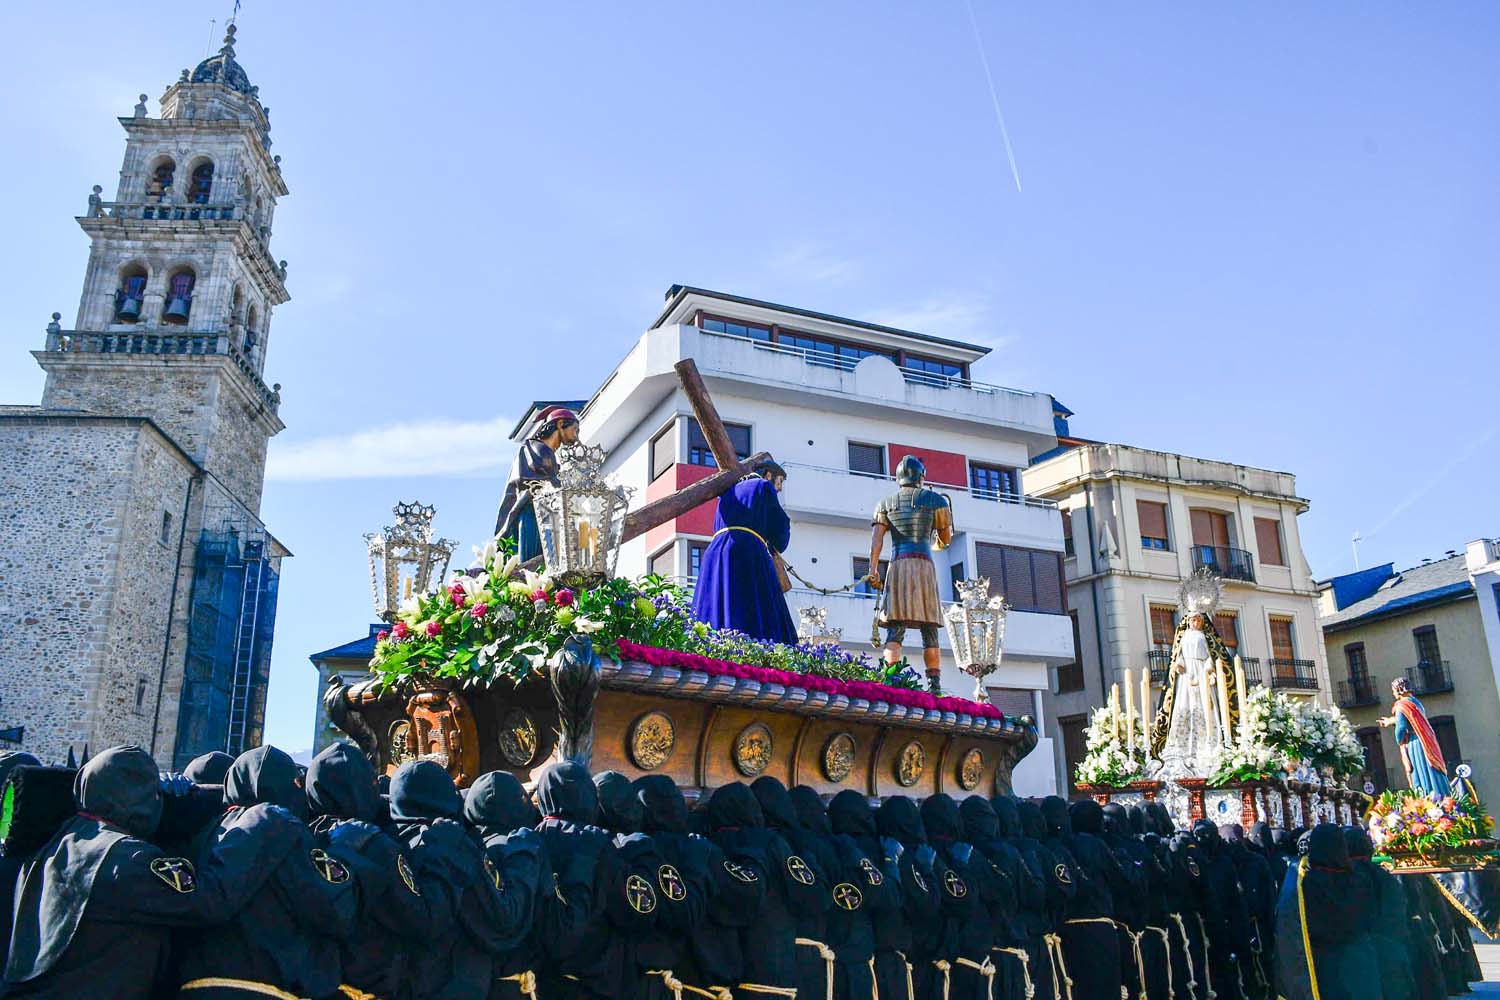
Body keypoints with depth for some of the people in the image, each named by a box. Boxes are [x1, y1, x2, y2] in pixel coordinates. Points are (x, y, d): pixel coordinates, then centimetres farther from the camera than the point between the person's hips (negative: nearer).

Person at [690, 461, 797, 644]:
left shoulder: (731, 491, 31)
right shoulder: (764, 486, 13)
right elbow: (780, 525, 10)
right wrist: (776, 548, 32)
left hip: (716, 552, 6)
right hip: (748, 552, -6)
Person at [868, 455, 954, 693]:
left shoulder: (886, 503, 16)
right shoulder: (935, 499, 12)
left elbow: (876, 538, 2)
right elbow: (946, 539, 17)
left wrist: (873, 570, -2)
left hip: (897, 566, 1)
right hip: (925, 566, -1)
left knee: (895, 631, -4)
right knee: (930, 633, 2)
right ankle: (934, 685, -6)